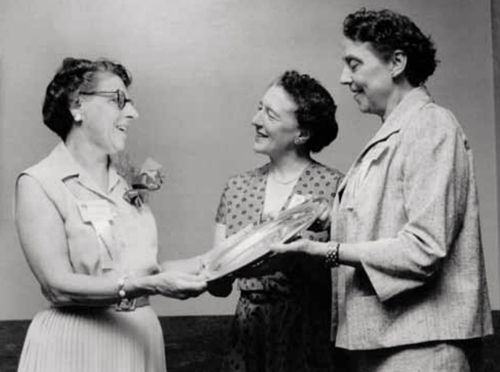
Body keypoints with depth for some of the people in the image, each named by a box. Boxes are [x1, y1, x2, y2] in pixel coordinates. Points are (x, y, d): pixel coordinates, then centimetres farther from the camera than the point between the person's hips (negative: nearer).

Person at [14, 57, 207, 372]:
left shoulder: (129, 187, 8)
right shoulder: (39, 184, -9)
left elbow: (141, 267, 7)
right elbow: (59, 285, -17)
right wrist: (150, 285, -26)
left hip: (142, 339, 6)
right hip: (77, 345, -5)